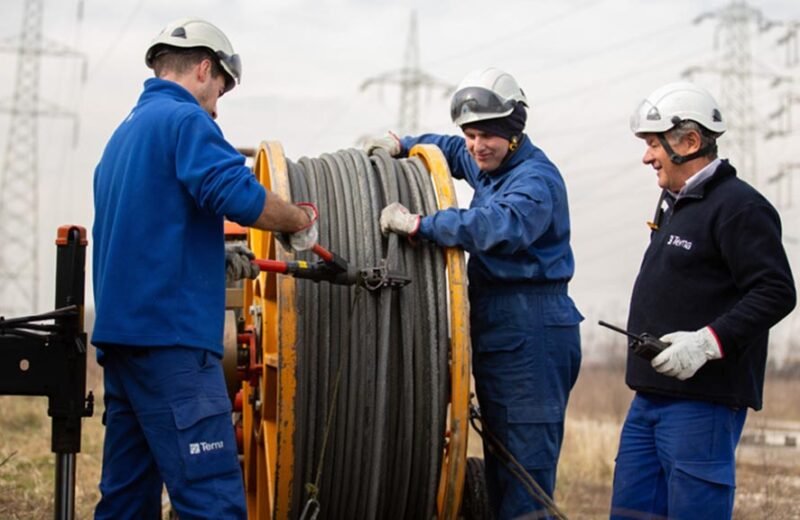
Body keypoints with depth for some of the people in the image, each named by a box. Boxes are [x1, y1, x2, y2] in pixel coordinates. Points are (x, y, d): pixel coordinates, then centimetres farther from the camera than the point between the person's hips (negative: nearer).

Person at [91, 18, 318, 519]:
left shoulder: (125, 133, 22)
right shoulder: (185, 119, -6)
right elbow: (240, 195, -21)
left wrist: (216, 257, 24)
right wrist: (302, 221, -5)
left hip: (122, 330, 10)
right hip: (170, 332, -10)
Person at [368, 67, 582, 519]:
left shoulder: (536, 179, -15)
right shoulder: (489, 165, 15)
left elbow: (500, 226, -35)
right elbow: (452, 151, 38)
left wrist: (418, 224, -33)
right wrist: (402, 145, 20)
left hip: (532, 333, -10)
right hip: (495, 329, 10)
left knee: (527, 464, -11)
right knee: (500, 463, 15)